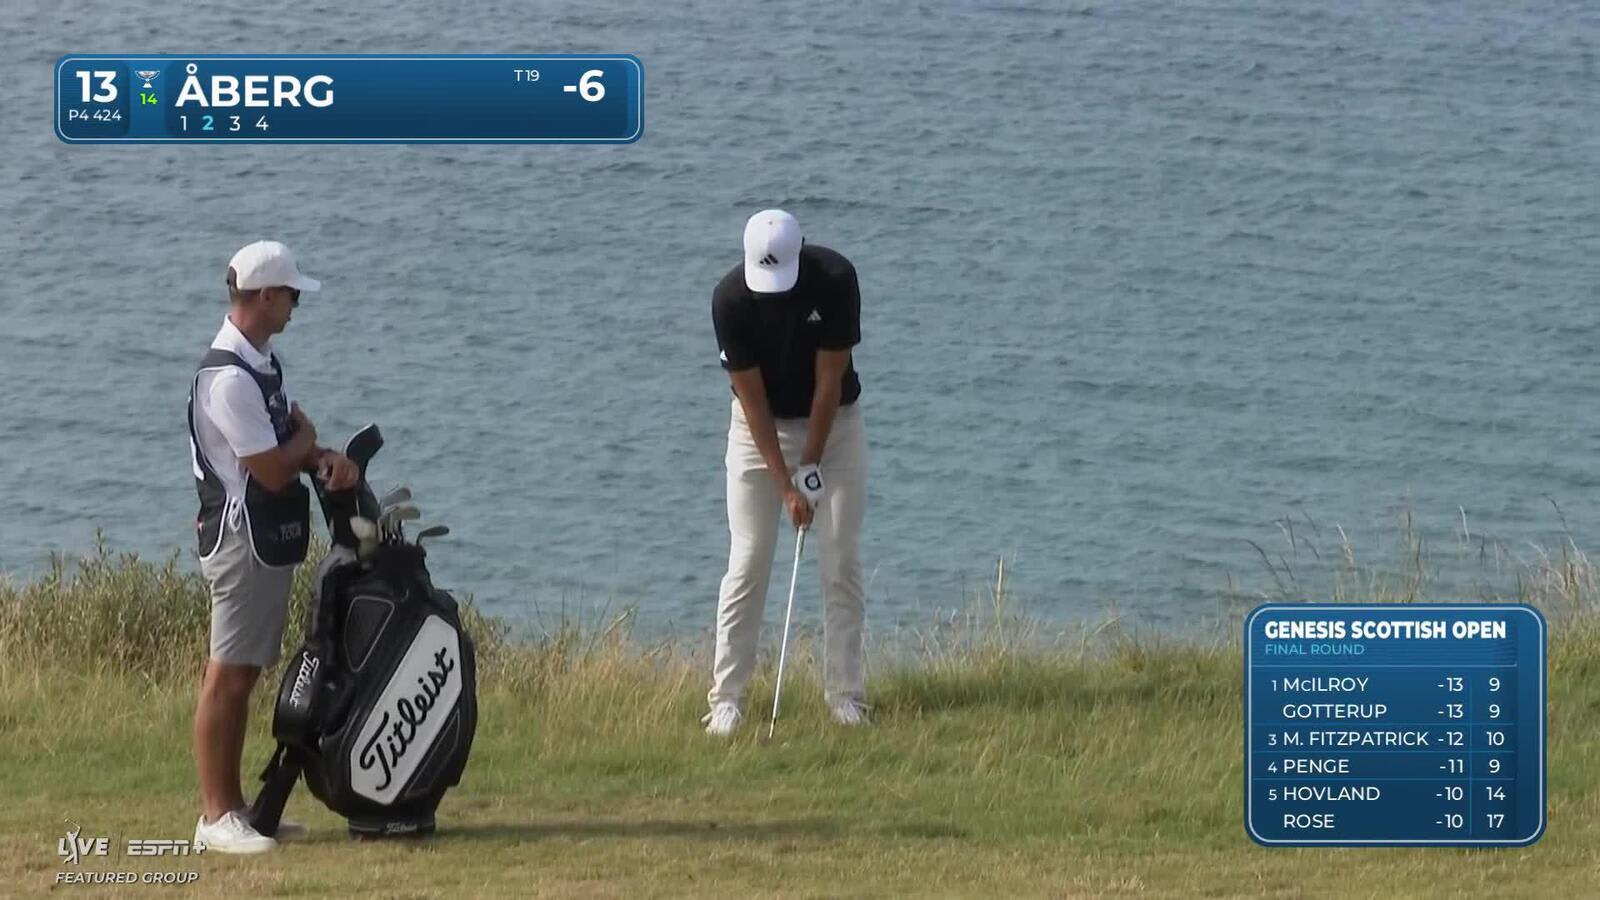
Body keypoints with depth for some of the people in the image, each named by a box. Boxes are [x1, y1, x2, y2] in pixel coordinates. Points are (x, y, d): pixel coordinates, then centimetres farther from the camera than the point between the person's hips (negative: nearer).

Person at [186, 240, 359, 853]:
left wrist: (326, 460, -4)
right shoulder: (228, 378, -21)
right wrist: (306, 442, 0)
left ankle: (234, 807, 18)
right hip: (243, 541, -10)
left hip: (270, 543, 10)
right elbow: (271, 470, -20)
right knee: (227, 676, -6)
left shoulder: (263, 364, 12)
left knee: (243, 676, 13)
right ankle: (216, 817, -5)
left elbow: (293, 441, 17)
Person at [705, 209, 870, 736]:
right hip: (760, 429, 0)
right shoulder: (731, 298, -22)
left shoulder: (835, 281, -23)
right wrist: (785, 485, -21)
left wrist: (810, 466, -16)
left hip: (833, 424, 0)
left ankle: (845, 694, 1)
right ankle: (726, 698, -3)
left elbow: (829, 380, -17)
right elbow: (752, 396, -18)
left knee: (842, 564, -3)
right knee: (747, 565, -6)